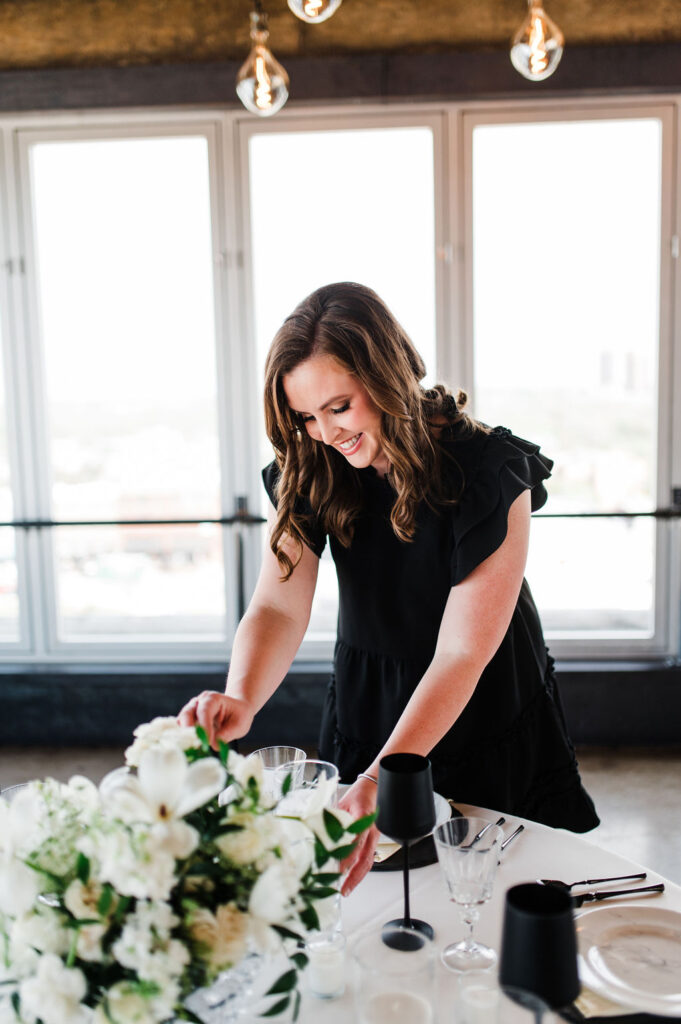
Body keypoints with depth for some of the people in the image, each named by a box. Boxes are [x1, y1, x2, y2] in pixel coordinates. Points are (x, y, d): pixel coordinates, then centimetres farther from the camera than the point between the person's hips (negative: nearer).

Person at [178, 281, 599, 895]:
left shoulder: (491, 474, -27)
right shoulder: (306, 474, -13)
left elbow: (463, 653, -30)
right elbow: (279, 607, -21)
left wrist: (382, 780, -40)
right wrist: (240, 700, -42)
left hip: (487, 713, -3)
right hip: (367, 704, 3)